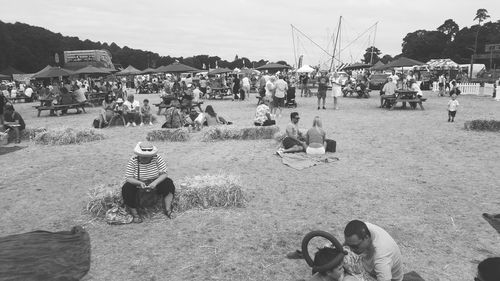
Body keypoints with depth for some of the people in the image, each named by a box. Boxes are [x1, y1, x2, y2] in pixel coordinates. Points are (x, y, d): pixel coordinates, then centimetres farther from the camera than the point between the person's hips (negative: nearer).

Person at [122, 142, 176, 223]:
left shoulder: (157, 158, -17)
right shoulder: (133, 161, -18)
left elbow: (164, 174, -18)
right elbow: (128, 178, -20)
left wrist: (155, 183, -36)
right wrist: (140, 183, -38)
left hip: (154, 184, 1)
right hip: (137, 184, -1)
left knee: (168, 183, -22)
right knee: (127, 189, -28)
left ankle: (167, 210, -20)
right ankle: (134, 214, -14)